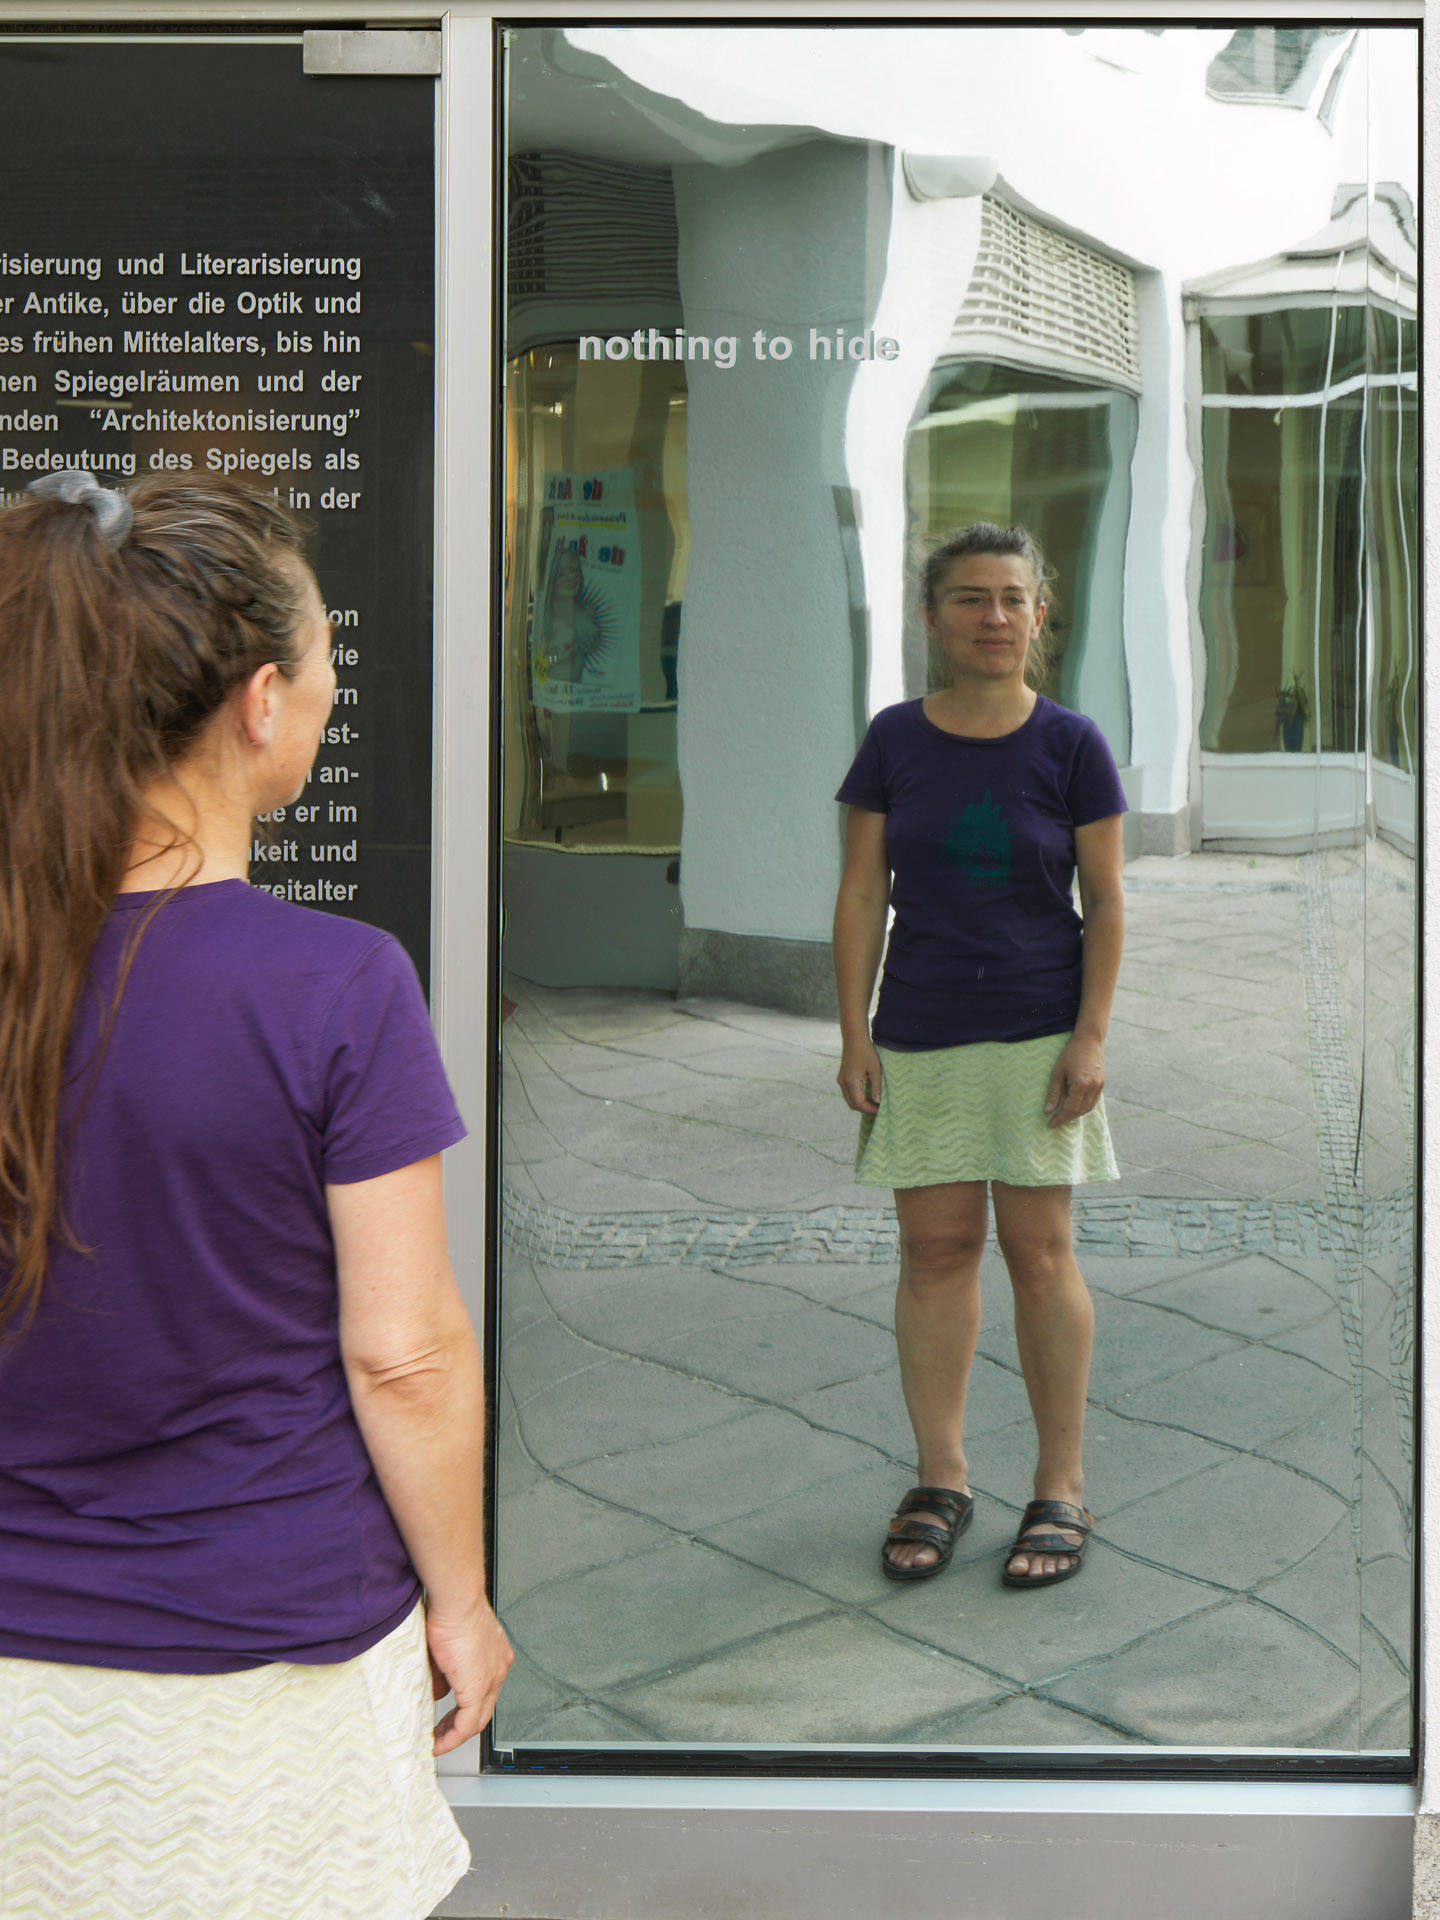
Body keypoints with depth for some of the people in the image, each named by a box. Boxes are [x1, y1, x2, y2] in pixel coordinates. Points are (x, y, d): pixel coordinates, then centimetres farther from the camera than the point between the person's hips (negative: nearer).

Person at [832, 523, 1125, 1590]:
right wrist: (855, 1032, 0)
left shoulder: (1070, 744, -2)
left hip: (1038, 1030, -2)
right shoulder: (895, 740, 2)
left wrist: (1092, 1036, -6)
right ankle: (942, 1480, 18)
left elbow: (1106, 905, 0)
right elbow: (863, 893, 4)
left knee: (1039, 1249, 1)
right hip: (920, 1033, 2)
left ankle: (1062, 1488, 13)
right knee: (935, 1245, 5)